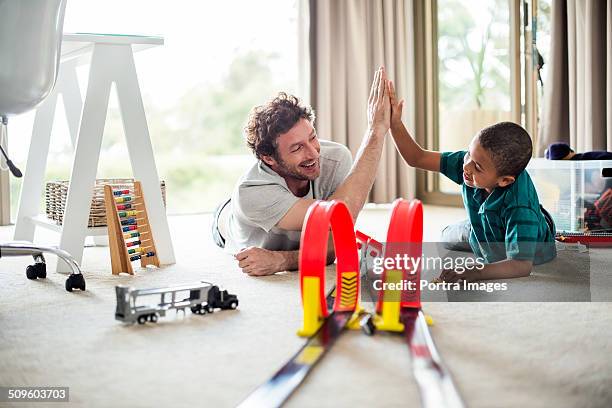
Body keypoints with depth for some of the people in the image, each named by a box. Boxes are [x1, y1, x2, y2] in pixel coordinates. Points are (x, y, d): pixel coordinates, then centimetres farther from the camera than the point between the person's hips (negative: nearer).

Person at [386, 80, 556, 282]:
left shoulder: (520, 207, -50)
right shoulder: (471, 160, -34)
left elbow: (522, 265, -53)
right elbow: (418, 158, -28)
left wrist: (476, 272, -66)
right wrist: (395, 123, -41)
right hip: (483, 230, 5)